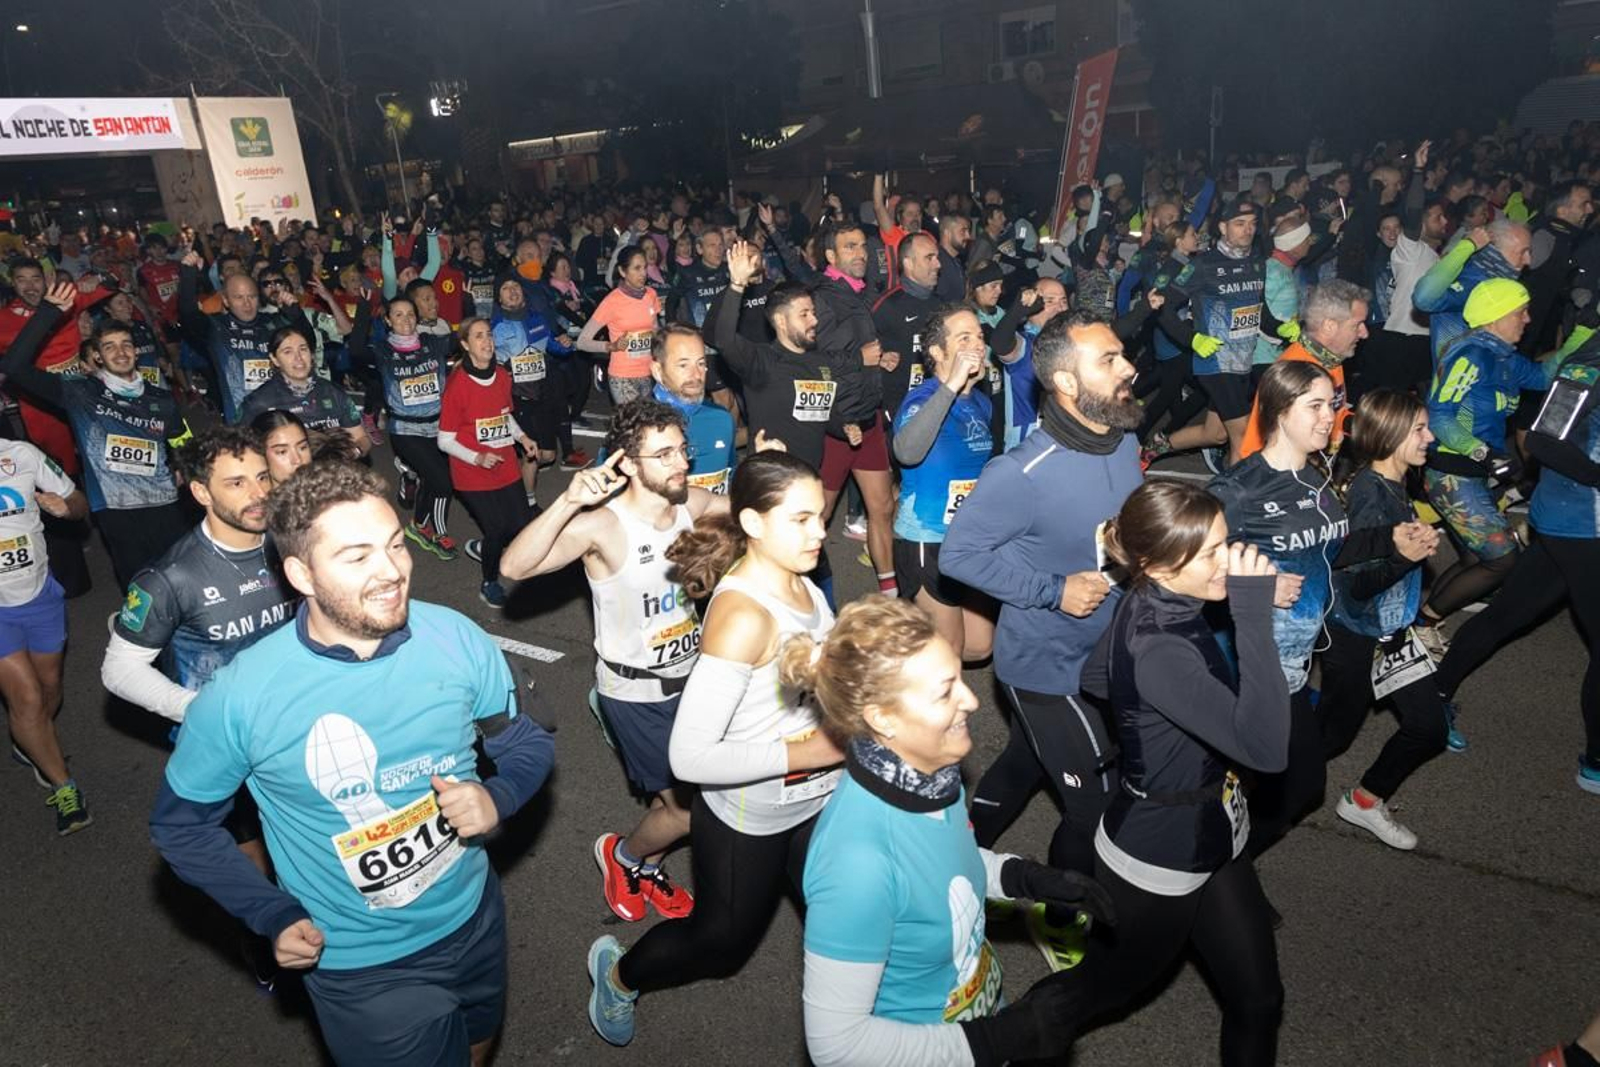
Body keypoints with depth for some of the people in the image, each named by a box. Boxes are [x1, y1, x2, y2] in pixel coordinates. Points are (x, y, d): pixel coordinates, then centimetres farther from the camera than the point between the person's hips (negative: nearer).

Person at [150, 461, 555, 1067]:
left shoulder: (457, 638, -17)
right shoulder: (239, 697, -23)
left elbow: (526, 743, -2)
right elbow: (180, 824, -5)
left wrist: (497, 799, -23)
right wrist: (273, 916, -13)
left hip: (475, 919, 4)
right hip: (361, 970, -3)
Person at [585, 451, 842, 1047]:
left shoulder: (798, 580, -7)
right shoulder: (742, 614, -32)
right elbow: (689, 758, -34)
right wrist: (803, 753, -30)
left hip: (818, 803, 6)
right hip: (746, 821, -6)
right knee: (723, 942, 18)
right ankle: (617, 972, 48)